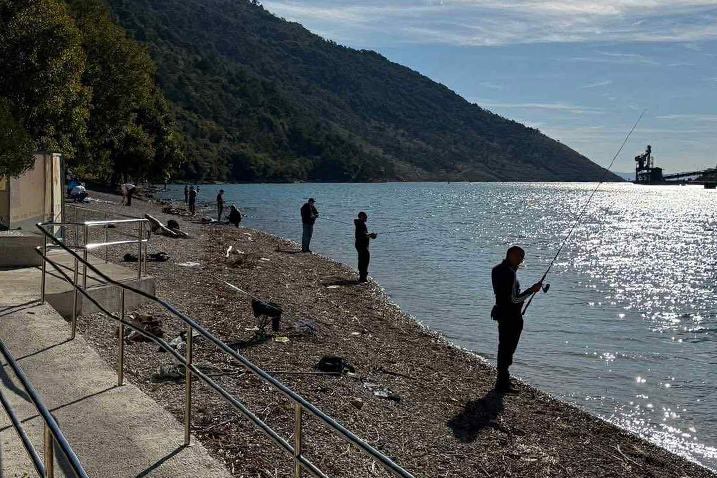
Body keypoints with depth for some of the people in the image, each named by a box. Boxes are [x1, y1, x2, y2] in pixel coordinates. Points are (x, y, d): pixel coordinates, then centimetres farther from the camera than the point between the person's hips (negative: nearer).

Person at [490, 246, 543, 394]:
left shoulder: (496, 269, 8)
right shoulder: (510, 273, -23)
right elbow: (514, 299, -23)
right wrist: (532, 290, -15)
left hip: (501, 312, 10)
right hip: (512, 316, -10)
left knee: (504, 347, 20)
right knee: (508, 349, -2)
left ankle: (502, 378, 32)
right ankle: (503, 384, 3)